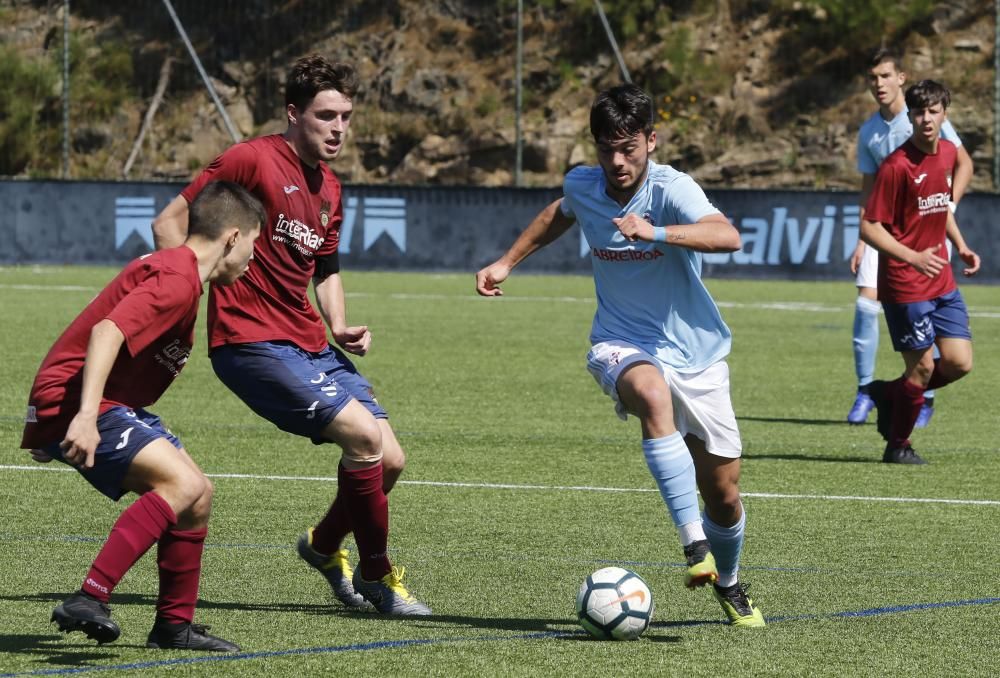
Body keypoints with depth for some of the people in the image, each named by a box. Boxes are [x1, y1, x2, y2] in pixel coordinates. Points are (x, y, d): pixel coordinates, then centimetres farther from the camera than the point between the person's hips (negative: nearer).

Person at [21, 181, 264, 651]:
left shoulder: (174, 270, 17)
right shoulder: (177, 281, -16)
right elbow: (108, 331, -29)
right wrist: (85, 417, -37)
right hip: (73, 404, -11)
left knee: (196, 493, 13)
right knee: (184, 485, -24)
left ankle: (174, 625, 21)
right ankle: (89, 601, -29)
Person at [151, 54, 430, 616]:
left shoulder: (330, 189, 14)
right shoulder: (253, 160, -11)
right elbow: (169, 223, -10)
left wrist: (340, 327, 9)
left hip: (311, 345, 9)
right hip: (251, 343, -8)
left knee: (390, 460, 3)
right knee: (365, 435, -20)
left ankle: (324, 546, 31)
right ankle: (378, 577, -5)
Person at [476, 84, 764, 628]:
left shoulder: (671, 189, -20)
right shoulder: (582, 186, -5)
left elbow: (727, 237, -40)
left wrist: (656, 232, -53)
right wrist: (506, 263, 21)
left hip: (696, 354, -1)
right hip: (622, 346, 1)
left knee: (723, 496, 6)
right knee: (653, 394, -38)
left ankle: (728, 583, 39)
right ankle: (694, 545, -42)